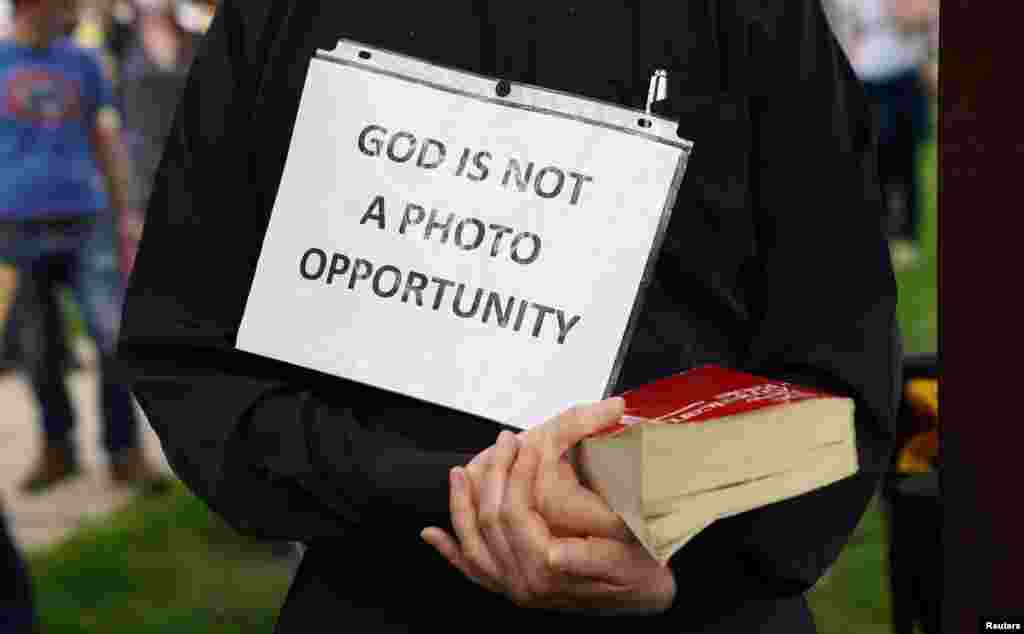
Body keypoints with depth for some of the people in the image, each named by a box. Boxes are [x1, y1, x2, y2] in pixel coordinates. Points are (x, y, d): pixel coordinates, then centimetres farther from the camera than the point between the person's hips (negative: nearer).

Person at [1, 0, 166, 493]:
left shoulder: (81, 63, 11)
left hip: (85, 222, 1)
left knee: (114, 341, -7)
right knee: (39, 350, 6)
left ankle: (124, 453, 2)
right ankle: (57, 449, 23)